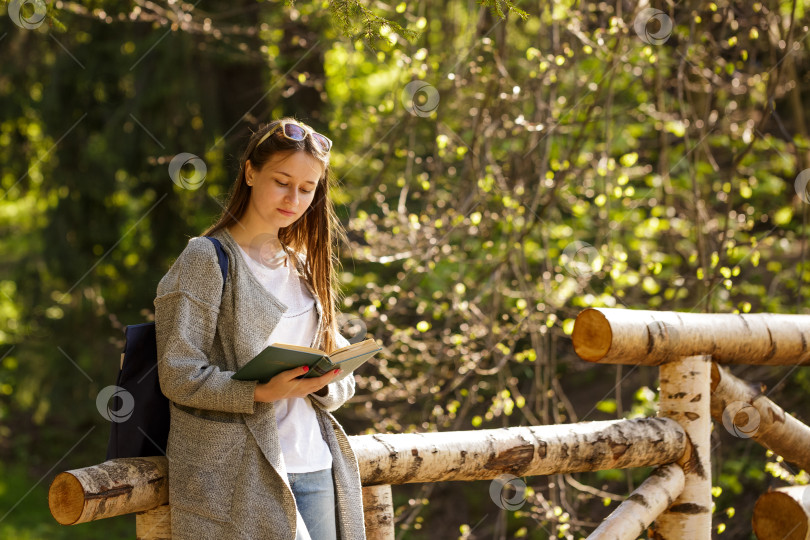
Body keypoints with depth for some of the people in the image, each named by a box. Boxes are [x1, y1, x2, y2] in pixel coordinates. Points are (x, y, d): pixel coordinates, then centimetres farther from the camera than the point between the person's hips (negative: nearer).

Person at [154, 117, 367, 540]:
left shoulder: (305, 267, 16)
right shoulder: (206, 259, -3)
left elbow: (344, 380, 16)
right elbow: (179, 375, -11)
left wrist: (322, 383, -8)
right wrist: (262, 392, -24)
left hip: (315, 470, 6)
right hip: (240, 477, -6)